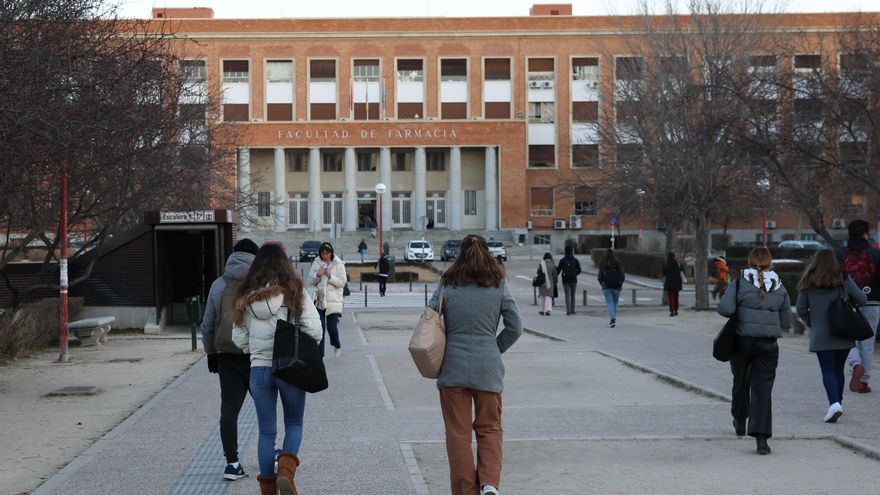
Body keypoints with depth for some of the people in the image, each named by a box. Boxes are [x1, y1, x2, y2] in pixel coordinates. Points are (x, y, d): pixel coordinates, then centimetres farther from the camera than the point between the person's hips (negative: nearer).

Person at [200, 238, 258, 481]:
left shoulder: (219, 285, 8)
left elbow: (208, 324, 11)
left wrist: (211, 353, 20)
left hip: (227, 354, 2)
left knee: (229, 408, 3)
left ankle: (232, 463, -3)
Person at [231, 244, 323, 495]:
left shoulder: (246, 297, 2)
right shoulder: (295, 291, -7)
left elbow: (239, 339, 6)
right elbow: (314, 331, -12)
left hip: (259, 369, 2)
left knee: (266, 431, 11)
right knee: (294, 423, 15)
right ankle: (286, 470, -9)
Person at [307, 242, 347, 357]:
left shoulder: (339, 264, -1)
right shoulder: (316, 263, 5)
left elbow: (342, 283, -3)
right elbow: (310, 281, 7)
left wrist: (330, 276, -16)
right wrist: (317, 275, -12)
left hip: (333, 300, -2)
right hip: (319, 299, 2)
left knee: (332, 328, -4)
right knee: (319, 328, -2)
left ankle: (337, 346, 28)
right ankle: (319, 353, 5)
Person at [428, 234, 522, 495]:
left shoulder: (447, 285, -2)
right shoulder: (499, 285, 0)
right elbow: (515, 327, -1)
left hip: (452, 368, 0)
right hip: (488, 367, 1)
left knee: (458, 433, 8)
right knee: (490, 428, 12)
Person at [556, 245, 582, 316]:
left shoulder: (562, 261, -3)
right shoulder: (575, 260, -2)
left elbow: (558, 270, -3)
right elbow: (579, 270, -3)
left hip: (565, 280, 0)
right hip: (573, 280, 0)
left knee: (567, 296, 0)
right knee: (572, 296, 11)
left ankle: (568, 310, -11)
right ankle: (572, 310, 9)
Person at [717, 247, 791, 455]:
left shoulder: (740, 283, -6)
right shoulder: (780, 289, 2)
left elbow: (724, 308, -17)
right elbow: (786, 322, 5)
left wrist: (740, 313, 3)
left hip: (742, 341, 0)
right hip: (768, 344, 0)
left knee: (741, 381, 21)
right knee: (762, 388, -3)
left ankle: (740, 422, 41)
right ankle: (761, 436, -16)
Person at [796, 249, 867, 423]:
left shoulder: (808, 283, -3)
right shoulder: (844, 280, -2)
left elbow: (801, 309, 0)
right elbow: (862, 300, 4)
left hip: (820, 335, -2)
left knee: (828, 371, -2)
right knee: (839, 370, 15)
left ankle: (834, 403, -21)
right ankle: (837, 403, 23)